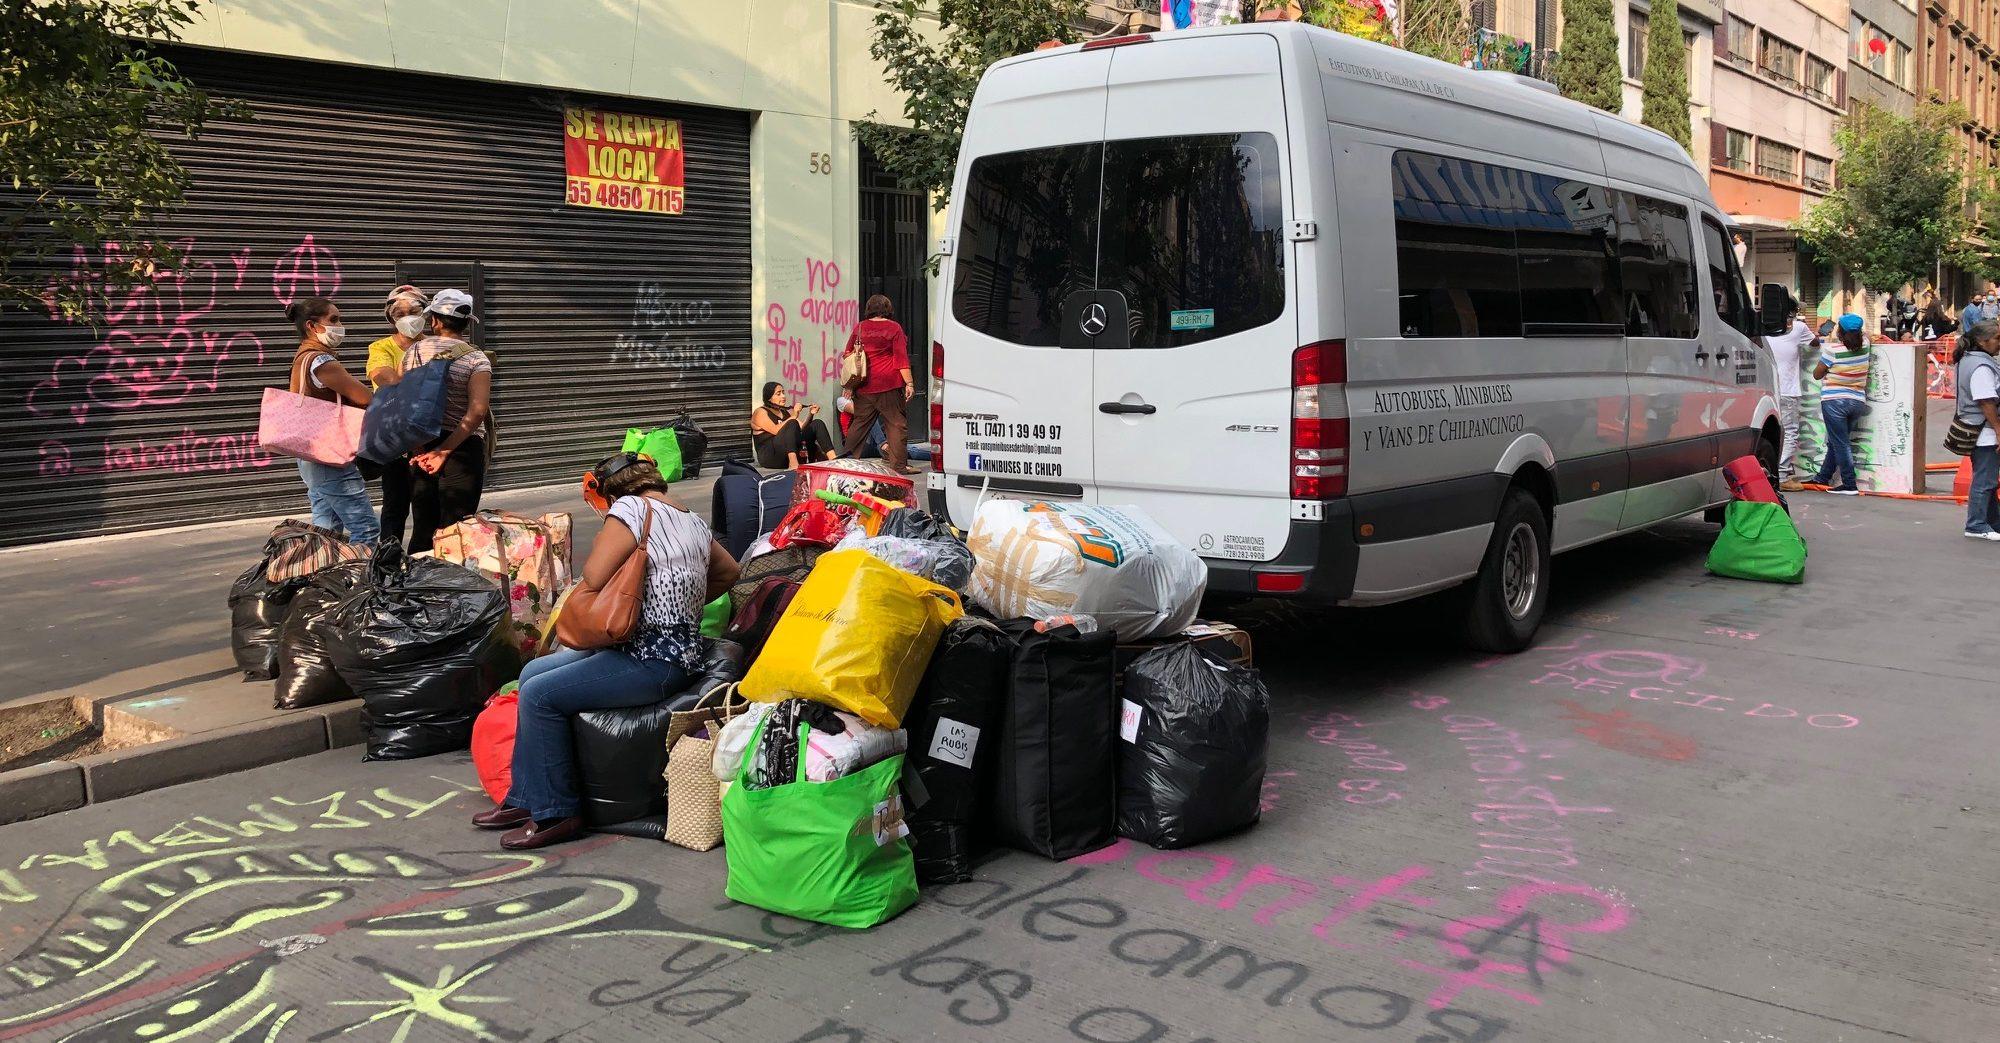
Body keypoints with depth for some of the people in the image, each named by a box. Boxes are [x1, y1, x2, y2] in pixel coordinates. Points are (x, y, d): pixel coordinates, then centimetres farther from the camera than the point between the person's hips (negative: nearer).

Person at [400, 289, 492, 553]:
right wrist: (444, 450, -16)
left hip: (420, 448, 4)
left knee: (423, 529, 13)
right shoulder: (476, 359, -7)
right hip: (462, 450, -4)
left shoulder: (412, 351, 5)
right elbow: (477, 412, -19)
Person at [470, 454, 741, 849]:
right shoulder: (694, 522, 14)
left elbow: (593, 578, -18)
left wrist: (598, 549, 4)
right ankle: (525, 798, 19)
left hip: (653, 664, -11)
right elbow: (729, 571, 28)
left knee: (539, 695, -13)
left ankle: (555, 813, -2)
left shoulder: (630, 508, -12)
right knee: (532, 673, 15)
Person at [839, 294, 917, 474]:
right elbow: (901, 358, -7)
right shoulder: (894, 327, -1)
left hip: (863, 385, 4)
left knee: (860, 422, 13)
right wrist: (909, 383, -8)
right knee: (897, 423, 0)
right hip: (889, 384, -4)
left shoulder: (860, 327, 10)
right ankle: (899, 465, -4)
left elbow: (847, 354, 17)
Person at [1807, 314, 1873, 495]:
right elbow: (1865, 335, 28)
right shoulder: (1864, 346, 3)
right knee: (1836, 442, 18)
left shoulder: (1832, 351, -13)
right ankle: (1823, 477, 28)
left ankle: (1850, 485, -6)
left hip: (1833, 401, -6)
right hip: (1858, 401, 6)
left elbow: (1817, 375, -1)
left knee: (1840, 444, -3)